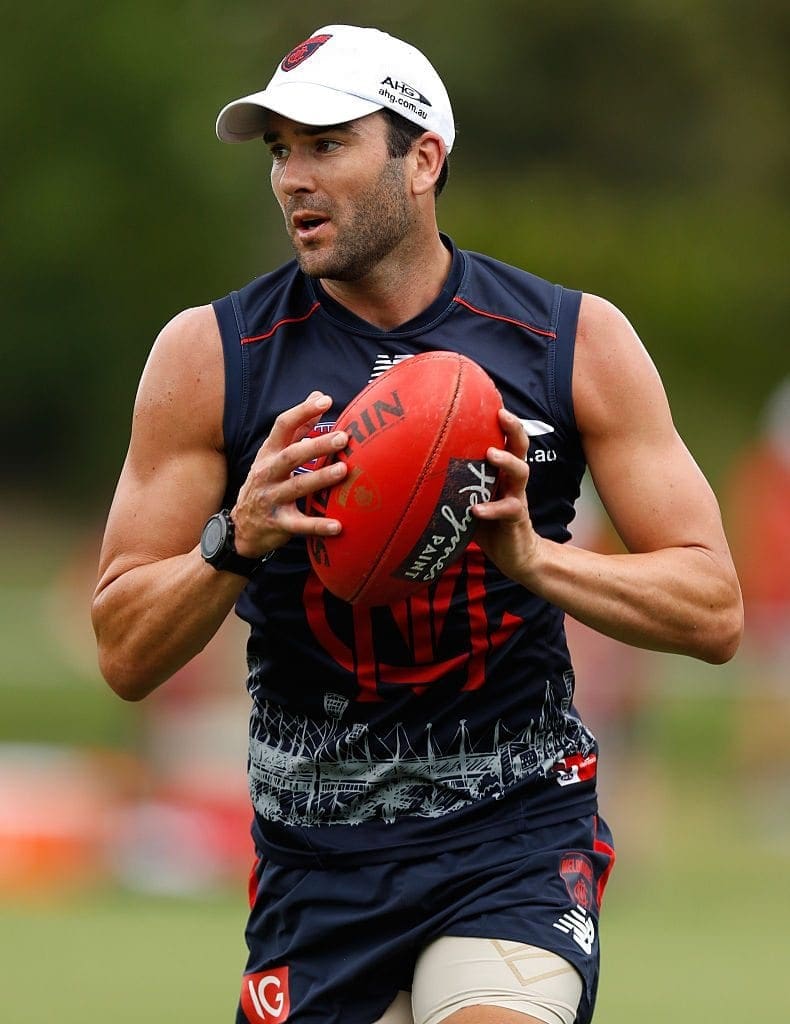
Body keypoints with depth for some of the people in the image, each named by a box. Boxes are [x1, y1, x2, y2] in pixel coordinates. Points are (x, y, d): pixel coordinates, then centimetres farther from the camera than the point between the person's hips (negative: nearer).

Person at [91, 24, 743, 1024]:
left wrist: (532, 556, -18)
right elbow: (126, 656, -1)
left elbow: (713, 611, -2)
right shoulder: (208, 356, 0)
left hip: (517, 836, -2)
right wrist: (236, 540, -20)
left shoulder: (576, 341, 0)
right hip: (315, 859, 2)